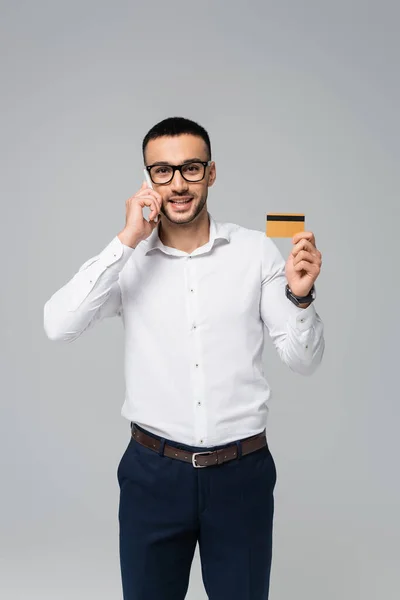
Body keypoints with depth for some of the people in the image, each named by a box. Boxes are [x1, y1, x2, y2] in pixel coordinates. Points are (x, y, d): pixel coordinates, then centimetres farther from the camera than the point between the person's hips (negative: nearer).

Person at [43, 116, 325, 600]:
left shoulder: (256, 251, -3)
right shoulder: (127, 258, -2)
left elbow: (304, 361, -2)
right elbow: (59, 327, -17)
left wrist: (299, 296, -21)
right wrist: (127, 241, -20)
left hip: (241, 472, 0)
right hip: (153, 472, 0)